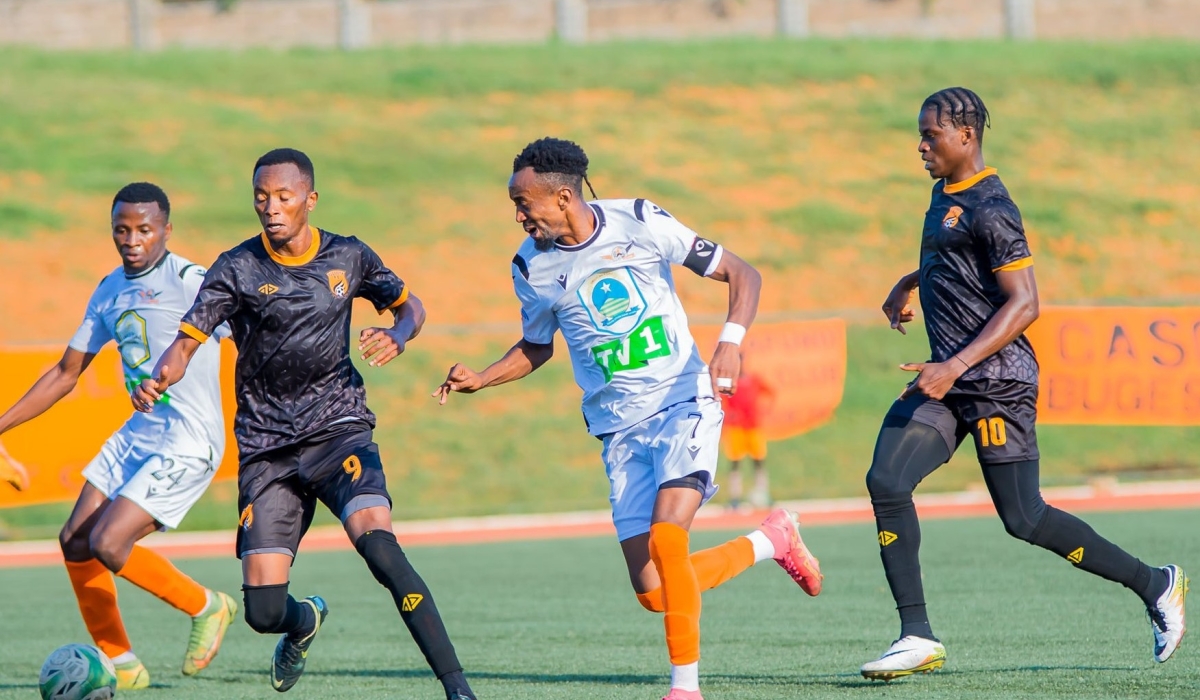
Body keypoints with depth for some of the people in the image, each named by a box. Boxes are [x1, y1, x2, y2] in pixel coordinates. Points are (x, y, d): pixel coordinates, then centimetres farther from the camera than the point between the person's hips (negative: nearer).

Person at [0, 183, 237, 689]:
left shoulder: (189, 282, -14)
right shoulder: (110, 293, 10)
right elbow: (65, 374, 18)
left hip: (189, 443, -8)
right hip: (139, 433, 8)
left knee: (108, 544, -17)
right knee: (76, 540, 4)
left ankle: (207, 608, 7)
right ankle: (120, 664, 17)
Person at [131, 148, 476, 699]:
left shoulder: (347, 258, 3)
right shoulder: (237, 269, -2)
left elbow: (409, 306, 19)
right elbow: (186, 342, -8)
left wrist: (396, 337, -5)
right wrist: (156, 381, -30)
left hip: (338, 427, -1)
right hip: (265, 447, 1)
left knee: (376, 541, -29)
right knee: (263, 611, -5)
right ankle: (306, 621, 36)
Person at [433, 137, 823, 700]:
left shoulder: (640, 223, -9)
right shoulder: (532, 268, 1)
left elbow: (741, 274, -3)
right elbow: (537, 347, 19)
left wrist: (731, 339, -20)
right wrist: (479, 380, 2)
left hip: (684, 404, -4)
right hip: (620, 428, 4)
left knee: (666, 539, -26)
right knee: (653, 594, -5)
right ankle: (773, 539, 20)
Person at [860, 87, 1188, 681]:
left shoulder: (989, 209, -15)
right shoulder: (945, 195, 14)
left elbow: (1023, 304, -21)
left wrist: (956, 365, -26)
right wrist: (911, 283, 40)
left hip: (997, 380, -9)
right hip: (949, 378, 9)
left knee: (1024, 519, -4)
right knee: (886, 482, -9)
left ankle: (1155, 586, 15)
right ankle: (917, 638, -7)